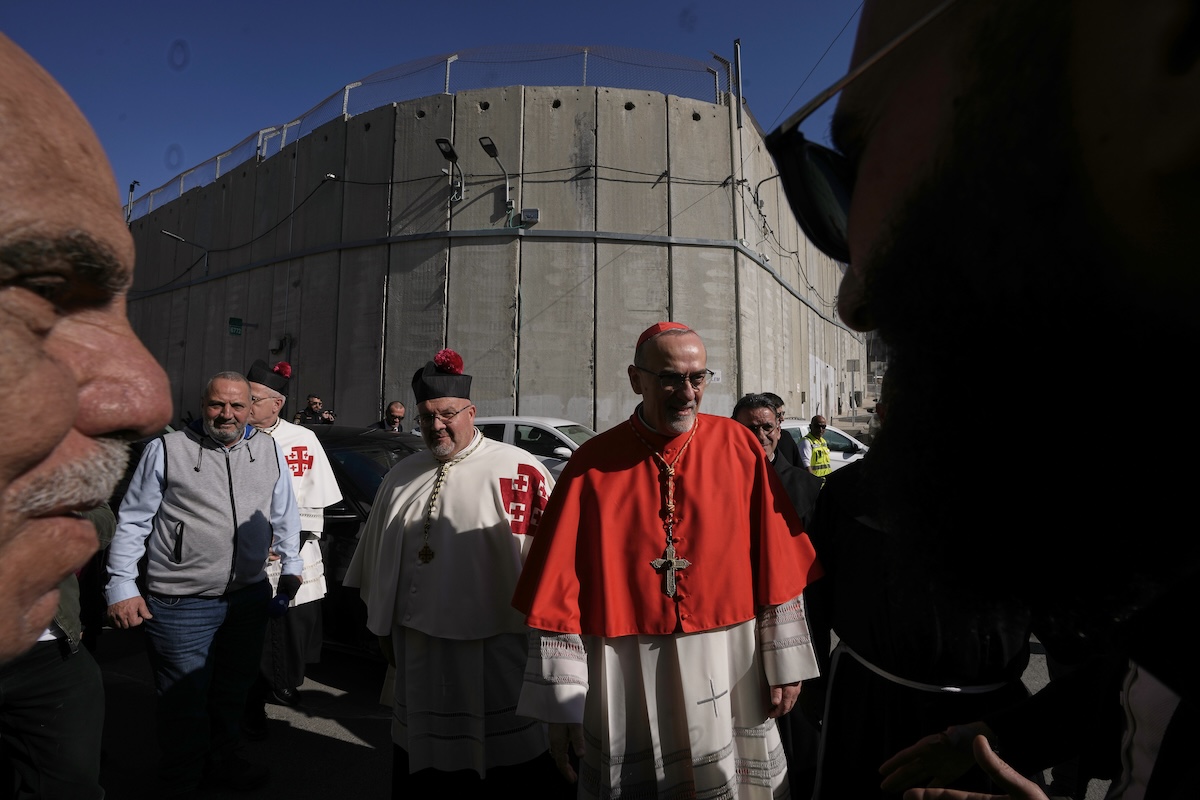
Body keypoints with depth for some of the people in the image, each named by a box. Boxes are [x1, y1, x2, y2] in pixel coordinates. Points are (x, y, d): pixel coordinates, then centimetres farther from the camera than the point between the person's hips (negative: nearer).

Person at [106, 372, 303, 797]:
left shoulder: (269, 450, 5)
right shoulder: (167, 450, -5)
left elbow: (284, 515, 14)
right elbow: (132, 521, -2)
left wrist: (290, 566, 12)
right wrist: (121, 586, -6)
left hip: (250, 597, 4)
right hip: (182, 603, -4)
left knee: (233, 690, 19)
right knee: (185, 699, 7)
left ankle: (222, 761, 40)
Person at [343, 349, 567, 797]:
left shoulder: (517, 471, -11)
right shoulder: (403, 477, 10)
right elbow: (377, 563, 18)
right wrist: (382, 626, 19)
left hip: (497, 654, -5)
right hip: (418, 655, 6)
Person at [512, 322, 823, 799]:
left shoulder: (738, 446, -3)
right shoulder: (594, 463, -6)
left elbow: (776, 565, 0)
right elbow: (560, 591, -5)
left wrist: (784, 664, 0)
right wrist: (559, 701, -5)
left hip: (727, 667, 1)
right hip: (626, 681, 0)